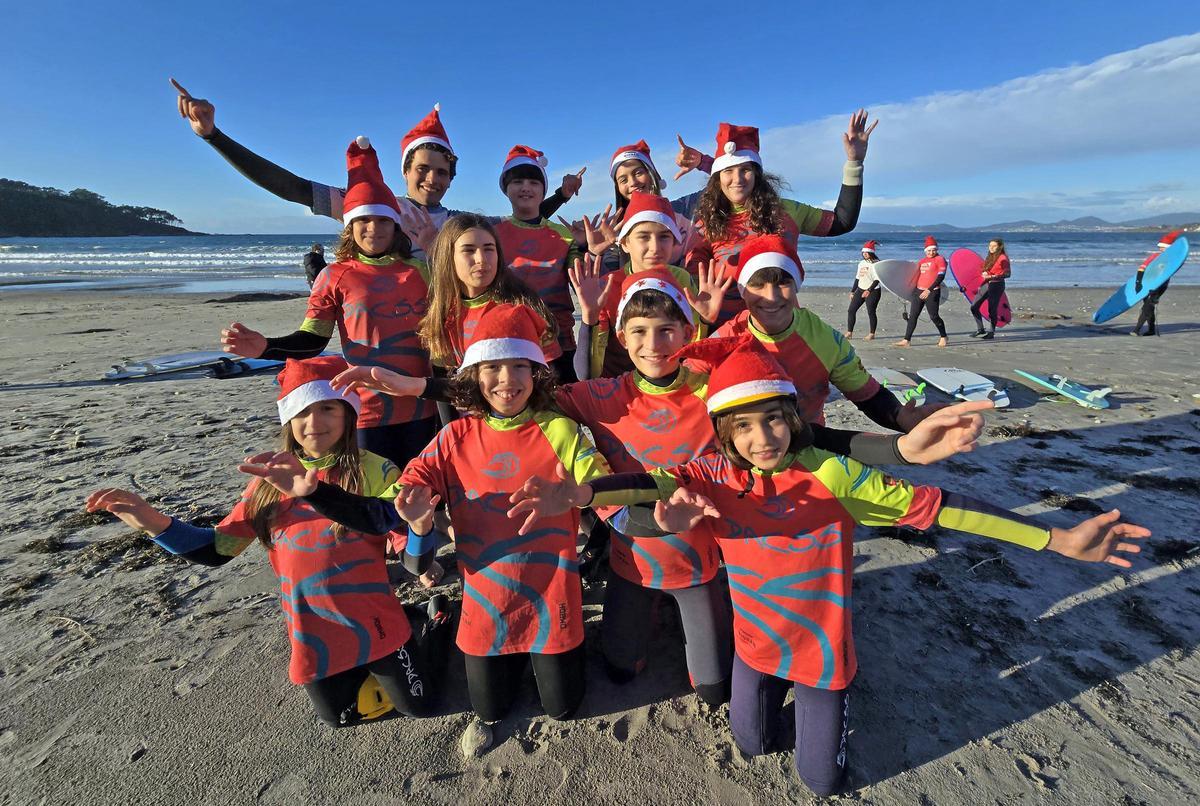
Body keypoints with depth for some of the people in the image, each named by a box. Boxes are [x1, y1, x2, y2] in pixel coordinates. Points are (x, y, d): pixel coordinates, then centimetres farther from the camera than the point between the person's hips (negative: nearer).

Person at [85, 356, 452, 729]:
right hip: (312, 637, 4)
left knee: (419, 706, 15)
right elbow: (216, 549, -1)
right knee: (339, 716, 25)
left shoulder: (373, 470, -17)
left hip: (374, 626, -4)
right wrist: (153, 522, -16)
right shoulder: (270, 480, -5)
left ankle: (438, 618, 39)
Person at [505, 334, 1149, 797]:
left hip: (821, 642, -2)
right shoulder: (718, 475, -19)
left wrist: (1056, 540, -29)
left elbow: (937, 507, -26)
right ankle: (781, 688, 49)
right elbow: (656, 482, -35)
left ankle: (828, 693, 42)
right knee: (752, 743, 22)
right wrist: (581, 492, -54)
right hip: (755, 637, 2)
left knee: (822, 779, 15)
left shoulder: (831, 475, -25)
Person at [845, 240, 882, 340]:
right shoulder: (861, 263, 12)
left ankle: (872, 334, 9)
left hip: (873, 291, -7)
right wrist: (852, 291, 15)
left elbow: (877, 280, -15)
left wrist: (869, 290, -24)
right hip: (860, 290, 7)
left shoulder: (876, 264, -9)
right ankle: (849, 332, 5)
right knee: (851, 310, -1)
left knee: (871, 312, -5)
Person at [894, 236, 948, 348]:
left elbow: (941, 276, -13)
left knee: (934, 316, -1)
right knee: (912, 316, 0)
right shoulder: (922, 261, 15)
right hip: (919, 291, 6)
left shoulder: (940, 259, -4)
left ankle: (943, 337, 21)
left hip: (932, 292, -6)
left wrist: (929, 290, -20)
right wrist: (913, 292, 23)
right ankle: (906, 340, 1)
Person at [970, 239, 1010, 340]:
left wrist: (993, 277, -23)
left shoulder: (1002, 258, -9)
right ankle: (980, 329, 17)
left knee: (992, 309, -5)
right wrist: (984, 273, 0)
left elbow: (1008, 274, -13)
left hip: (996, 285, -8)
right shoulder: (990, 257, 14)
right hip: (986, 284, 8)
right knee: (974, 307, 4)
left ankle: (991, 333, 6)